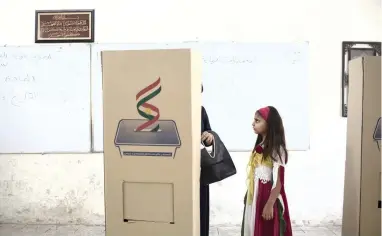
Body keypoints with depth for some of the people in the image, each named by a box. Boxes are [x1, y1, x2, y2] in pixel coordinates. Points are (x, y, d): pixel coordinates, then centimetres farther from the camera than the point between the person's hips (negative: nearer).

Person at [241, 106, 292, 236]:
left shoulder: (276, 149, -15)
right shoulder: (259, 146, 9)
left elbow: (278, 181, -19)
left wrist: (270, 205, -21)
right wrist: (249, 195, 15)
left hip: (268, 198, -8)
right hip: (255, 197, 8)